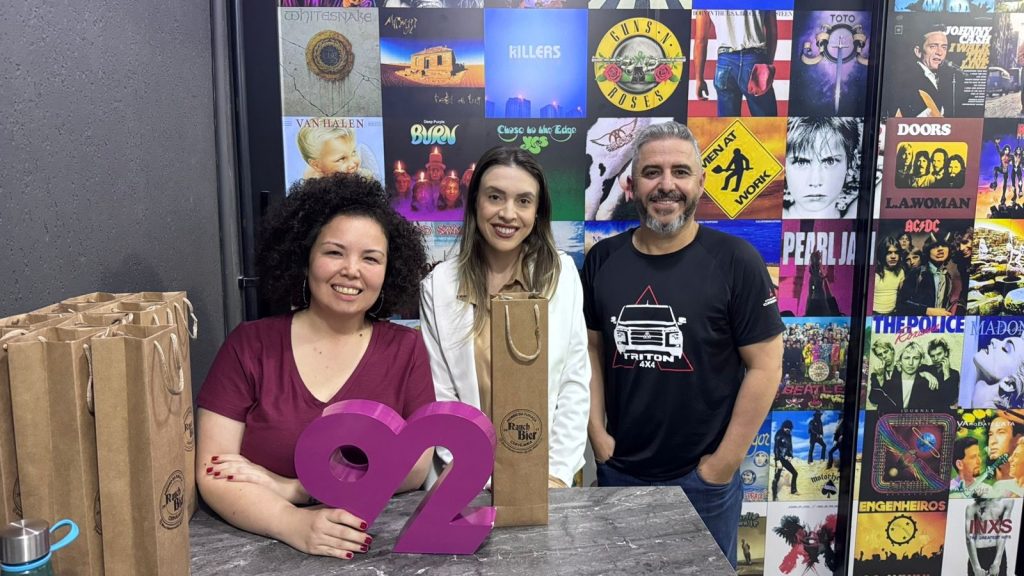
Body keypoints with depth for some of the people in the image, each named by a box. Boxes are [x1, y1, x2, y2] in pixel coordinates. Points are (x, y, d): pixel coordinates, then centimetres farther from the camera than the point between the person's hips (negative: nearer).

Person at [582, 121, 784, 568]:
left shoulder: (734, 261, -11)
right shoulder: (602, 260, -1)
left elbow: (765, 367, -10)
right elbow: (590, 349, 7)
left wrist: (724, 463, -10)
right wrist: (597, 433, -1)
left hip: (702, 477, -3)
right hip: (618, 470, 3)